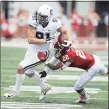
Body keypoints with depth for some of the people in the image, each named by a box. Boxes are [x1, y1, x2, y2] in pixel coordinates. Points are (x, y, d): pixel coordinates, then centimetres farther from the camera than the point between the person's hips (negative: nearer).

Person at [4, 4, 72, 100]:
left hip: (41, 53, -5)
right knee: (29, 72, 22)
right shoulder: (34, 21, -22)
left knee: (20, 67, -13)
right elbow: (31, 40, -25)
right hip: (32, 49, 5)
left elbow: (66, 32, -4)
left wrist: (69, 42, -23)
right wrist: (46, 41, -32)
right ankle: (44, 86, 47)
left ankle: (16, 90, 10)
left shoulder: (54, 24, -22)